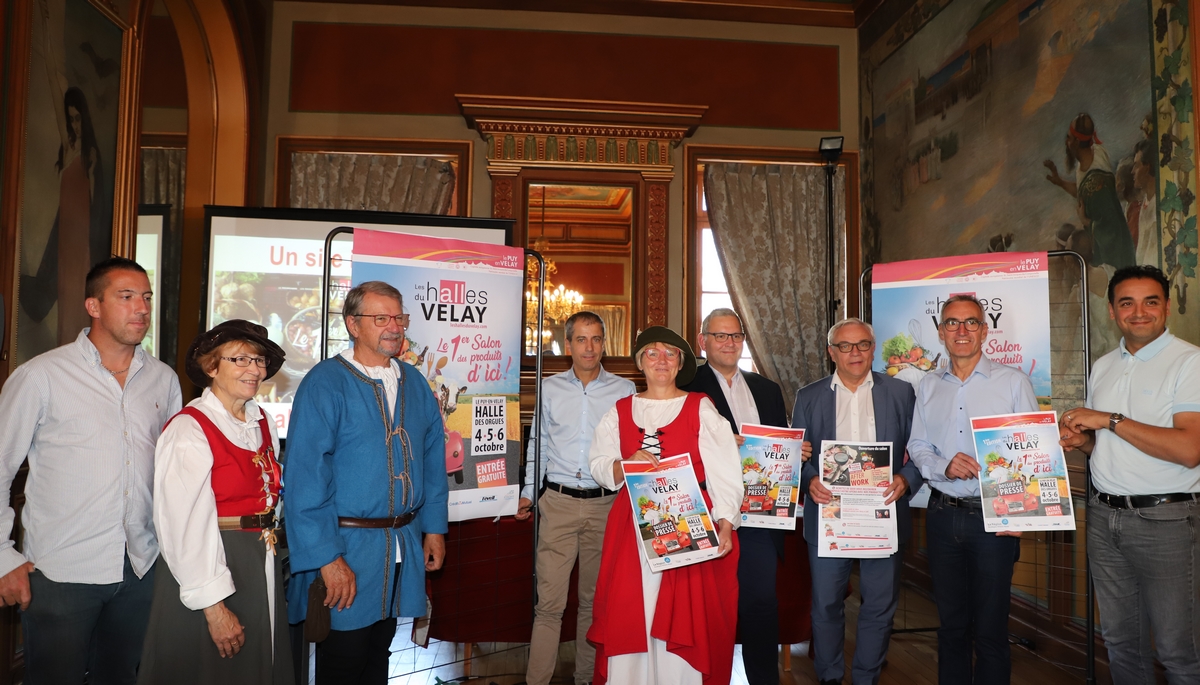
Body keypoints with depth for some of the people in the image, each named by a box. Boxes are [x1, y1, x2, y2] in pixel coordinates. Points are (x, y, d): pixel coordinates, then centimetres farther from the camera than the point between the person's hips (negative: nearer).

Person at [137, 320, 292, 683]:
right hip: (210, 568, -7)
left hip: (262, 570, 7)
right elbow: (186, 527, -19)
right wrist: (215, 608, -19)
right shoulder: (189, 429, -16)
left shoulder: (263, 422, 5)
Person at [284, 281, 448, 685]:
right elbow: (305, 477, -17)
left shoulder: (414, 383, 7)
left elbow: (433, 458, 12)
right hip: (347, 548, -5)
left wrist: (434, 527, 9)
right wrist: (326, 557, -19)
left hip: (404, 546, 5)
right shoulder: (325, 383, -13)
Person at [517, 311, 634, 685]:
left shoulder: (624, 390, 2)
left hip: (606, 504, 0)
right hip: (558, 503, 0)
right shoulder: (550, 388, 6)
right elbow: (539, 443, 12)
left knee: (594, 598, 11)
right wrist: (529, 490, 9)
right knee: (549, 601, -3)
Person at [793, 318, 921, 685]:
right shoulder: (808, 396, 6)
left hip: (883, 517, 0)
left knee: (880, 606, 10)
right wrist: (809, 481, -15)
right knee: (826, 606, 9)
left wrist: (905, 480, -15)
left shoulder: (901, 392, 6)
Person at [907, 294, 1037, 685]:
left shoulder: (1013, 382, -1)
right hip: (943, 516, 3)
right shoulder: (929, 387, 9)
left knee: (990, 629, 4)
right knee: (951, 623, 14)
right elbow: (916, 448, 10)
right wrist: (944, 466, -11)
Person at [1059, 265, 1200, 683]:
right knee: (1119, 637, 15)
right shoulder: (1102, 367, 12)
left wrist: (1110, 420, -18)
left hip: (1164, 519, -6)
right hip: (1104, 516, 6)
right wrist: (1081, 440, 1)